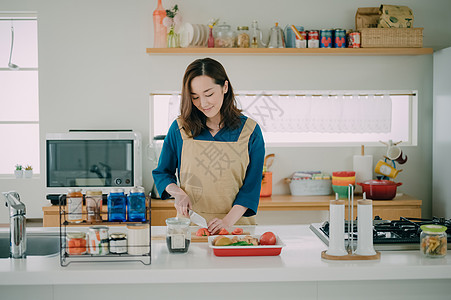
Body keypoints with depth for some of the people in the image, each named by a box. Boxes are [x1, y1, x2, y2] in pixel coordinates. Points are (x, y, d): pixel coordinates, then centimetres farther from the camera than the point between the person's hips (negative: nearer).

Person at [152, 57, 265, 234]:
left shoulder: (250, 131, 3)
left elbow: (251, 185, 0)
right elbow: (162, 172, 17)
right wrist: (178, 193, -4)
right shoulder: (180, 129, 5)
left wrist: (228, 220, -13)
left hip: (236, 225, -1)